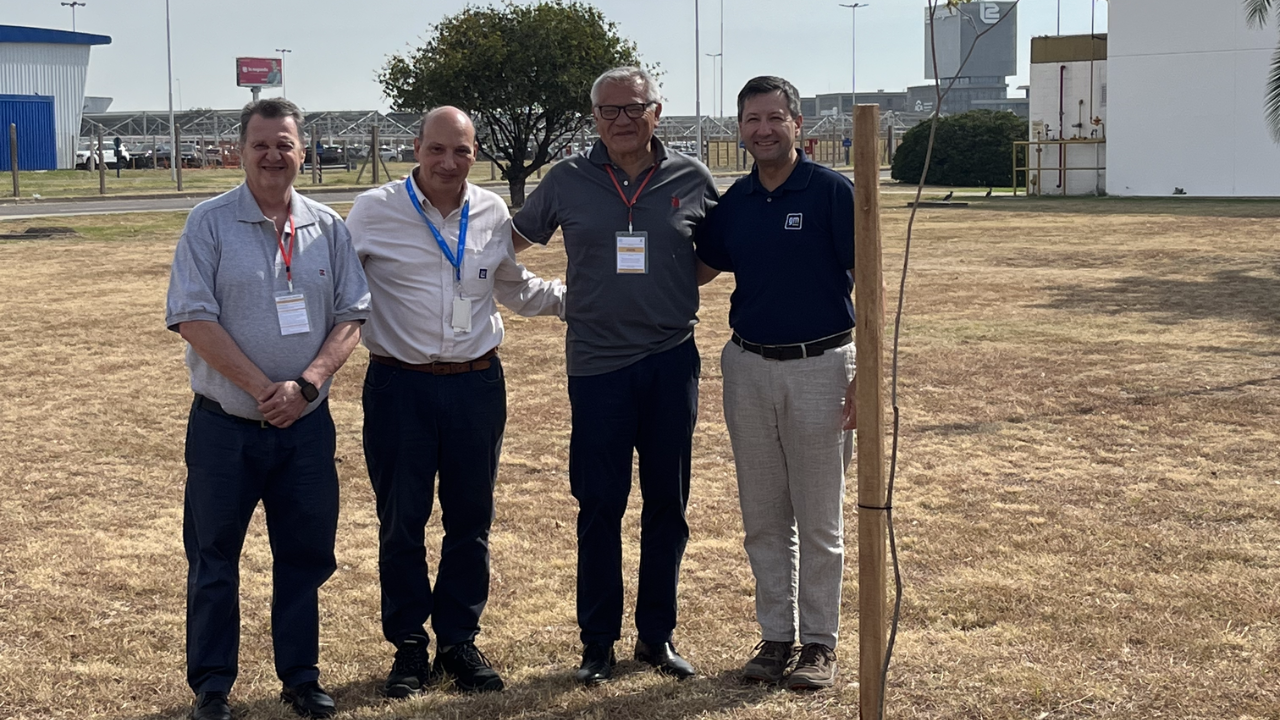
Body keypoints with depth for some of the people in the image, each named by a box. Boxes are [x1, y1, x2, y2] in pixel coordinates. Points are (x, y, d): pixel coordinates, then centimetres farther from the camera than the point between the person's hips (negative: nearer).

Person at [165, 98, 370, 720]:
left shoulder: (327, 228, 5)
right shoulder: (209, 223, -5)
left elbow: (350, 317, 3)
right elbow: (193, 319, -12)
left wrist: (306, 383, -13)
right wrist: (262, 389, -17)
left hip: (306, 427, 3)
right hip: (224, 427, -3)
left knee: (305, 555, 10)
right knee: (213, 558, 6)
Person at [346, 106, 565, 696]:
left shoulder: (493, 214, 6)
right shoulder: (375, 211, -4)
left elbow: (514, 288, 22)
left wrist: (572, 295, 12)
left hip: (476, 384, 3)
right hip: (398, 387, -3)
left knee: (470, 519, 10)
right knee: (401, 521, 5)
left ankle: (459, 642, 23)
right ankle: (409, 648, 19)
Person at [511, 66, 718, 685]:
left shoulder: (691, 179, 3)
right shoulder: (567, 180, 1)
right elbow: (518, 238, 14)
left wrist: (681, 291, 3)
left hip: (672, 361, 1)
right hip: (598, 364, -1)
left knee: (667, 504, 9)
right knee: (599, 506, 3)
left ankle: (657, 635, 22)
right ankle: (598, 641, 15)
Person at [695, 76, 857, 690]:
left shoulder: (833, 192, -8)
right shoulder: (733, 202, 7)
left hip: (819, 367, -5)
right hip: (749, 368, 5)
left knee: (818, 519, 4)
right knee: (763, 518, 11)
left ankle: (819, 641, 16)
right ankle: (775, 635, 22)